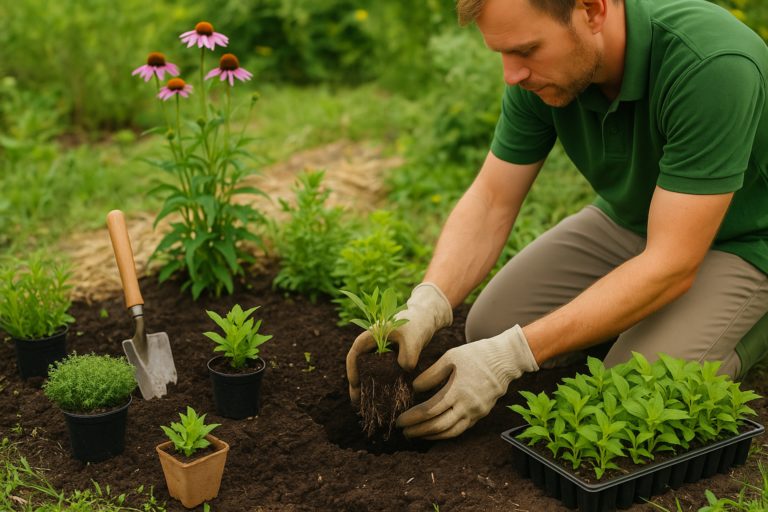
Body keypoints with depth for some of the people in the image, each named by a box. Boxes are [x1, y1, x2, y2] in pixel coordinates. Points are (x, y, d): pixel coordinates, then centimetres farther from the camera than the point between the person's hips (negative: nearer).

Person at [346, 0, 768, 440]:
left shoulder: (712, 65, -38)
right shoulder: (541, 68, -18)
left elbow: (672, 265, -37)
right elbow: (491, 203, -12)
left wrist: (510, 356, -39)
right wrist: (423, 308, -31)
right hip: (626, 217, 5)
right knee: (489, 326, -5)